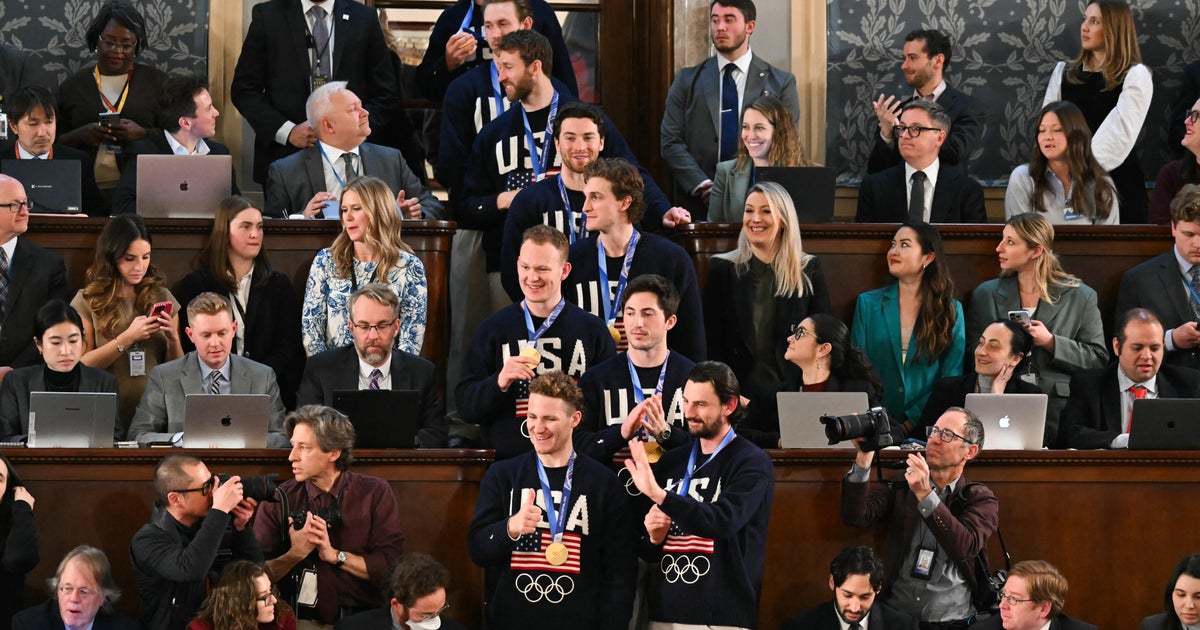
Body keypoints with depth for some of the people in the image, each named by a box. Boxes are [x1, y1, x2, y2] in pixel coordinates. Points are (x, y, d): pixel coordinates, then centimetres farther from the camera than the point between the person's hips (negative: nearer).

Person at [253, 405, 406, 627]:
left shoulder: (375, 493, 4)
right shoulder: (279, 499, 5)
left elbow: (391, 565, -4)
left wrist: (335, 555, -9)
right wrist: (295, 554, -13)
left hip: (361, 621, 0)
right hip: (300, 620, 1)